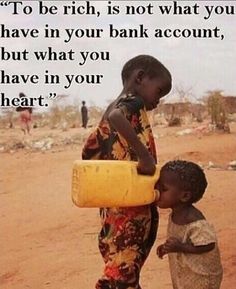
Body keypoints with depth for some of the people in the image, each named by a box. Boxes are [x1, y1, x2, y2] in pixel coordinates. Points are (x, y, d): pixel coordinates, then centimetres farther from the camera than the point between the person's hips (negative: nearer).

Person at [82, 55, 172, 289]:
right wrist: (145, 156, -32)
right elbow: (116, 117, -34)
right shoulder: (133, 101, -10)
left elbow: (90, 150, 17)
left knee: (120, 270, 18)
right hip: (133, 211, -9)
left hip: (113, 207, 9)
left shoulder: (114, 107, 15)